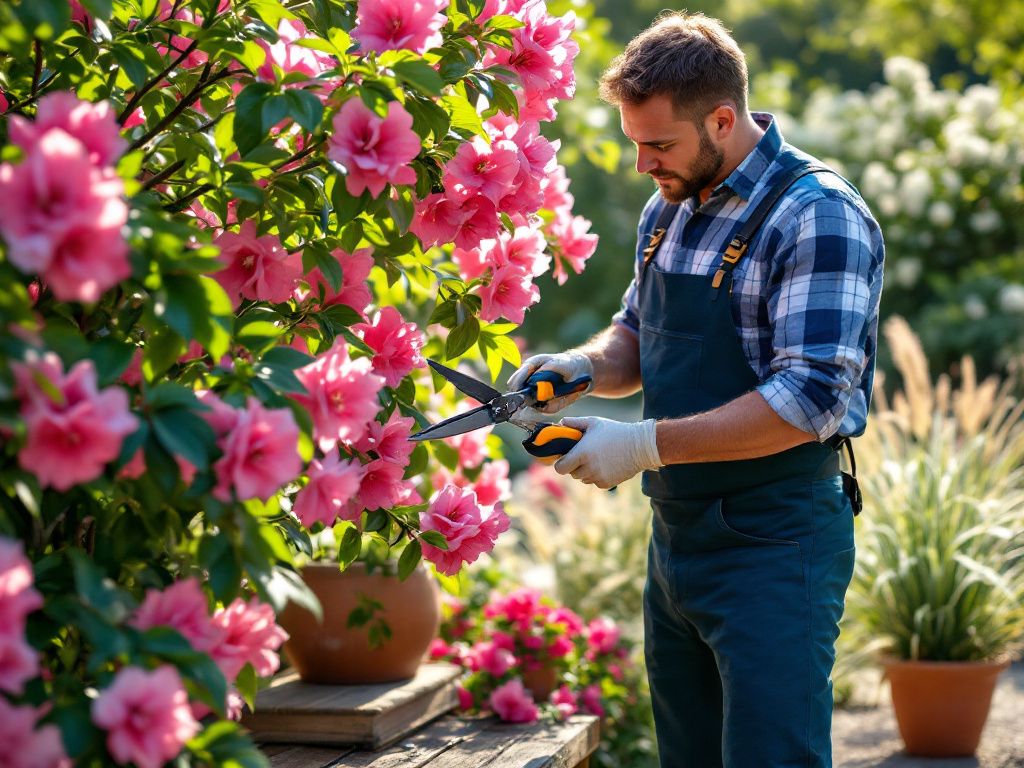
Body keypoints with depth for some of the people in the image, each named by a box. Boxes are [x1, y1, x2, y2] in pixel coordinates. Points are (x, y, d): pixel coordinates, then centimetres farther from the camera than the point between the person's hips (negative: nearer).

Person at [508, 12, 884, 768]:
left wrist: (648, 444, -23)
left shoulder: (818, 217, -17)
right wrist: (584, 366, 0)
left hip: (775, 550, -8)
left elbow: (812, 400, -24)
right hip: (676, 538, 8)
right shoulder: (670, 208, 9)